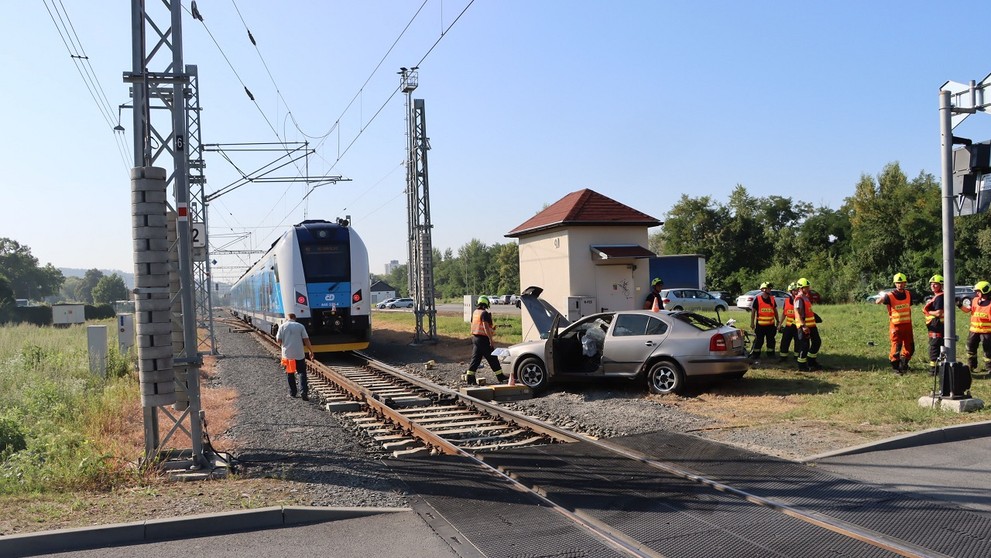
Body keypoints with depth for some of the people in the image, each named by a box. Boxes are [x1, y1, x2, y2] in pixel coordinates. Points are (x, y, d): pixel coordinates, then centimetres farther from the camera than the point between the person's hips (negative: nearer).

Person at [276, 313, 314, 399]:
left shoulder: (282, 326, 0)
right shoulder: (300, 326, 0)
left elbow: (279, 340, -2)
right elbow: (306, 340, -3)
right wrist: (311, 351, 5)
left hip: (287, 354, 1)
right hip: (299, 354, -1)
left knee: (290, 373, 14)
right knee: (302, 372, 5)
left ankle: (292, 393, 17)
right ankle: (303, 391, -10)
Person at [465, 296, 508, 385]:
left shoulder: (475, 313, 12)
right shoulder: (484, 313, -15)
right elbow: (485, 327, -22)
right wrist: (491, 339, -22)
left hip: (475, 337, 8)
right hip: (483, 339, -8)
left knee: (475, 358, 8)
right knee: (492, 359, 1)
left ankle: (470, 378, 3)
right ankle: (501, 377, 9)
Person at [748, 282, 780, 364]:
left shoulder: (772, 299, 8)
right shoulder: (757, 299, -6)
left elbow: (775, 310, 18)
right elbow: (753, 311, -2)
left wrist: (778, 321, 16)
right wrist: (752, 323, -4)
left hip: (771, 325, 4)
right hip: (760, 325, -4)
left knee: (771, 341, 11)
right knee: (758, 341, -1)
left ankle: (771, 357, 22)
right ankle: (755, 357, 7)